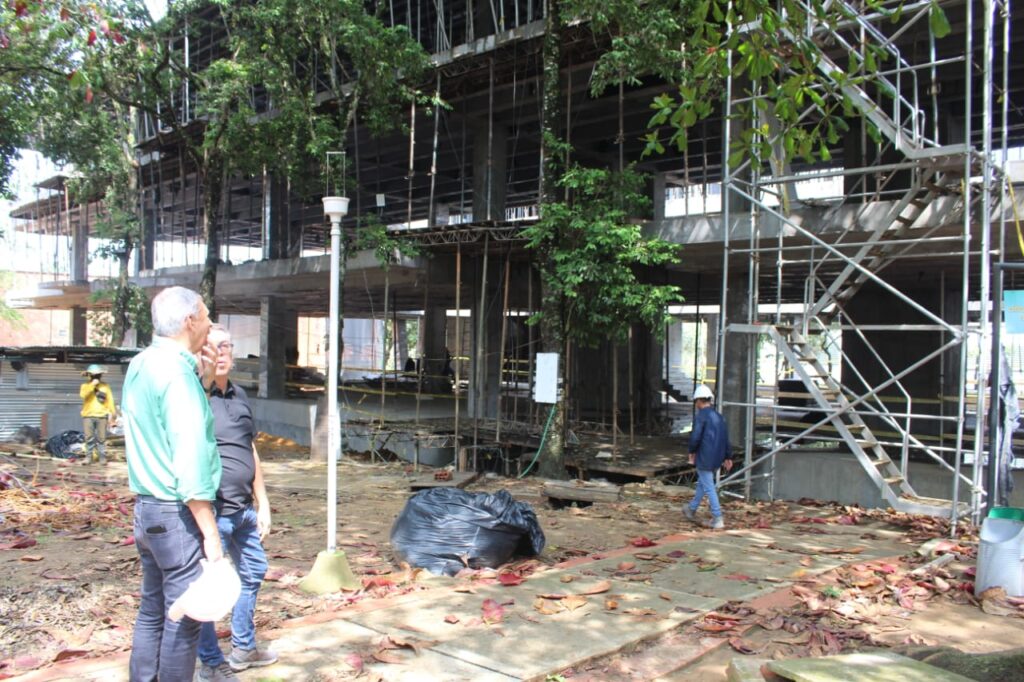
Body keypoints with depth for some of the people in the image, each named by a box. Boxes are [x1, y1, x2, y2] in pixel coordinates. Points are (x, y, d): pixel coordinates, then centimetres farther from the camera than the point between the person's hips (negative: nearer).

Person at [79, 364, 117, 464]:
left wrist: (113, 413, 6)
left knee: (101, 438, 0)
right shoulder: (85, 386, 6)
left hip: (102, 416, 0)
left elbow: (110, 401, 9)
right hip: (88, 415, 0)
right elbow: (83, 395, -15)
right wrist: (92, 385, -16)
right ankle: (89, 456, 9)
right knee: (89, 438, 0)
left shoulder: (105, 386, 9)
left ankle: (102, 457, 4)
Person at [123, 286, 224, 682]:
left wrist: (203, 380, 7)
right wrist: (211, 535, -18)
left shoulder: (140, 366, 10)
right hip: (178, 514, -9)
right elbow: (190, 465, -21)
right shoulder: (177, 371, -17)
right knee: (183, 619, 1)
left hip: (146, 507, 9)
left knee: (152, 612, 17)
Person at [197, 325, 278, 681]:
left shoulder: (239, 395, 12)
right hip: (212, 512, -8)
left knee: (253, 572, 20)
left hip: (244, 509, 9)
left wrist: (262, 503, 18)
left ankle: (243, 647, 38)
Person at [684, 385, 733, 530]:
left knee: (708, 487, -3)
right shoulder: (719, 417, 12)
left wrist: (692, 451, -2)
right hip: (717, 457, 8)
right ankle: (692, 510, 37)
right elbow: (726, 438, 14)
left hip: (704, 458, -8)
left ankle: (717, 519, -4)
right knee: (702, 482, 22)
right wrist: (728, 457, 19)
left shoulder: (701, 416, -14)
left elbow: (695, 436, -19)